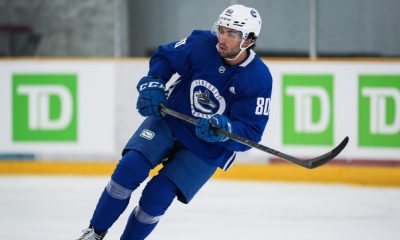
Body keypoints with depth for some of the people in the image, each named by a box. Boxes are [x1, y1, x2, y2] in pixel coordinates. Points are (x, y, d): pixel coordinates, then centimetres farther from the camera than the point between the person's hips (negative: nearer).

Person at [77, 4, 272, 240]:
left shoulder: (259, 79, -20)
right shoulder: (202, 44, -14)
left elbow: (252, 132, -19)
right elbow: (164, 57, 4)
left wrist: (224, 130, -38)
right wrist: (152, 85, -12)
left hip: (208, 148, -2)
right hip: (168, 118, 2)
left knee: (157, 196, -14)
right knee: (131, 166, -19)